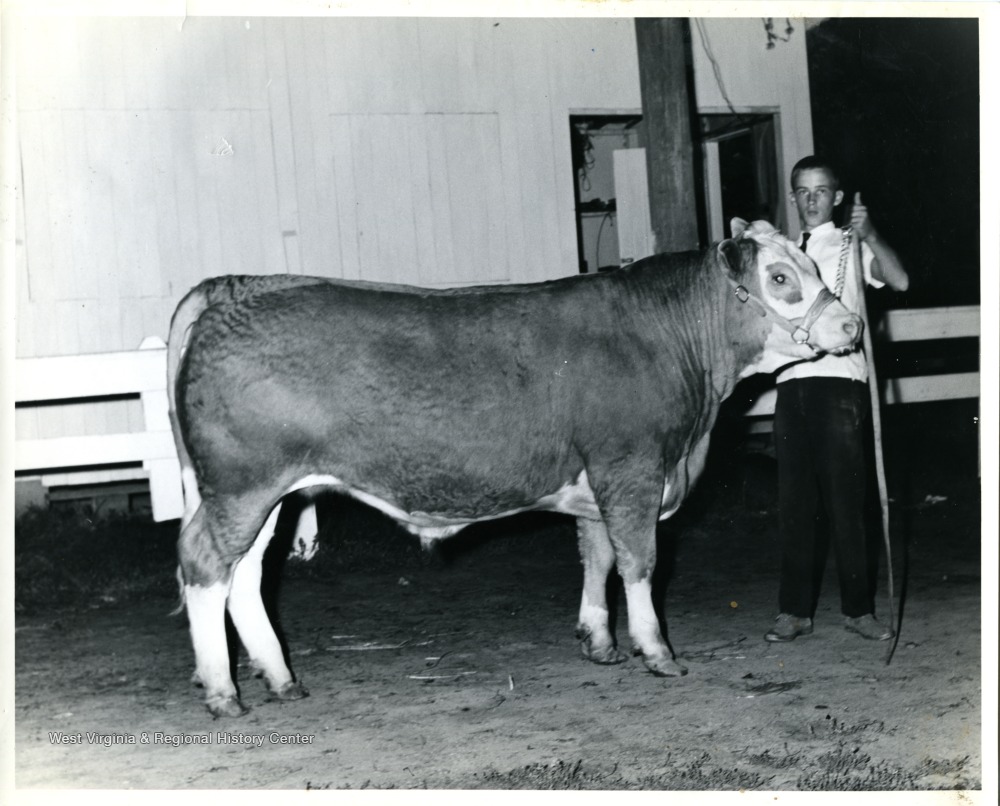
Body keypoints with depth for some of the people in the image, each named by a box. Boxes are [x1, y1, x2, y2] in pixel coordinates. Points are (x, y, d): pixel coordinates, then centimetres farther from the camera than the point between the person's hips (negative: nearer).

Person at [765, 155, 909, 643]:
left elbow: (899, 282, -12)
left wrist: (870, 236, -24)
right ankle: (795, 611, 11)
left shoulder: (851, 246, 5)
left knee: (845, 498, -3)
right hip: (792, 381, 4)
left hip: (839, 379, -4)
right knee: (795, 501, 5)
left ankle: (858, 609, 6)